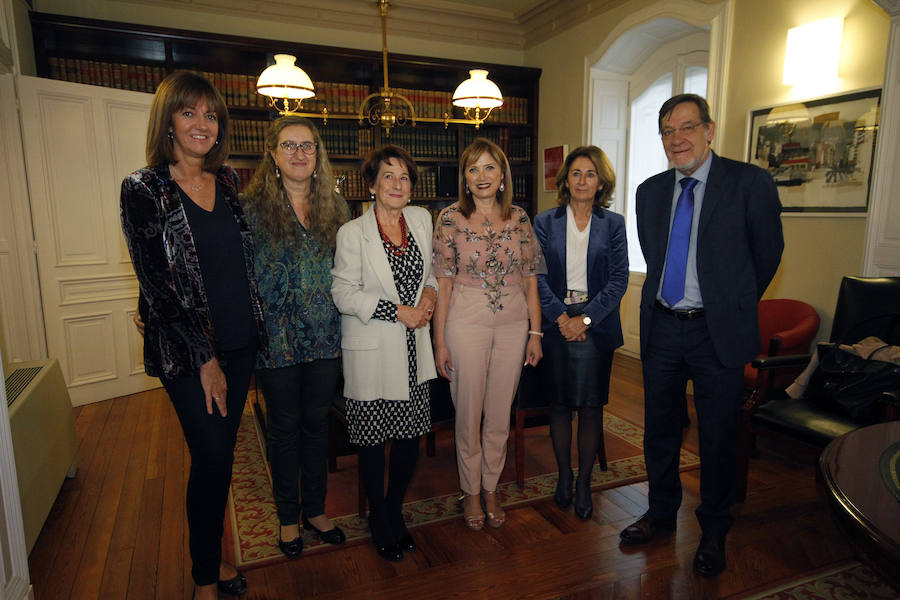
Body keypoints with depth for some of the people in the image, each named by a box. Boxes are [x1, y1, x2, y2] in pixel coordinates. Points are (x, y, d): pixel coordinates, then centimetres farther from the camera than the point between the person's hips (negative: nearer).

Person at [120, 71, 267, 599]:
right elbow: (157, 285, -11)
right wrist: (204, 358, -11)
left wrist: (254, 332, 10)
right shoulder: (144, 190, -8)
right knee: (212, 459, 1)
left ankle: (215, 555, 33)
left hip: (239, 343, 5)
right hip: (186, 352, -5)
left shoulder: (229, 180, 8)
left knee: (223, 455, 14)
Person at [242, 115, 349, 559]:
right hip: (277, 337, -3)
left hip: (326, 335, 3)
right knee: (285, 427, 10)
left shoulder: (335, 206, 6)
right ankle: (288, 517, 30)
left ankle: (315, 510, 33)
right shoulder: (253, 206, -4)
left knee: (317, 422, 14)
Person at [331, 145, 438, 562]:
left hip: (413, 349, 4)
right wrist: (398, 311, -16)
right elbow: (344, 294, -11)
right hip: (372, 351, -4)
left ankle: (395, 511, 35)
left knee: (412, 434, 10)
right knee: (373, 440, 8)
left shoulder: (421, 219, 6)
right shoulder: (352, 233, -9)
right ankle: (379, 520, 31)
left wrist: (430, 292, -2)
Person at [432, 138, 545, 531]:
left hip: (513, 322, 3)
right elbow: (443, 282, -6)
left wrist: (535, 332, 3)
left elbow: (530, 279, 7)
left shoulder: (519, 218, 4)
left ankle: (490, 489, 33)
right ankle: (471, 492, 30)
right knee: (469, 413, 8)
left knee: (500, 414, 12)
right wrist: (440, 341, -8)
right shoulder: (451, 218, -5)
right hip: (466, 322, -2)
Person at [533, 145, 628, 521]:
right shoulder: (545, 222, 5)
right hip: (557, 324, 0)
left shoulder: (613, 224, 4)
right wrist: (561, 316, -13)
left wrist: (586, 318, -12)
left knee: (591, 405, 4)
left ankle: (584, 483, 20)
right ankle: (564, 475, 27)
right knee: (559, 403, 8)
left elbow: (619, 279, -2)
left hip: (596, 325, 0)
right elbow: (537, 276, -2)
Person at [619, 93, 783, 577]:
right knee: (659, 430, 16)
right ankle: (661, 512, 38)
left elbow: (767, 255, 2)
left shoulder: (749, 183, -8)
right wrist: (668, 299, 14)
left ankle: (713, 531, 32)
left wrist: (732, 305, 11)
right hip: (661, 327, 4)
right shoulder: (650, 191, 6)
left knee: (717, 438, 9)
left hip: (717, 331, -4)